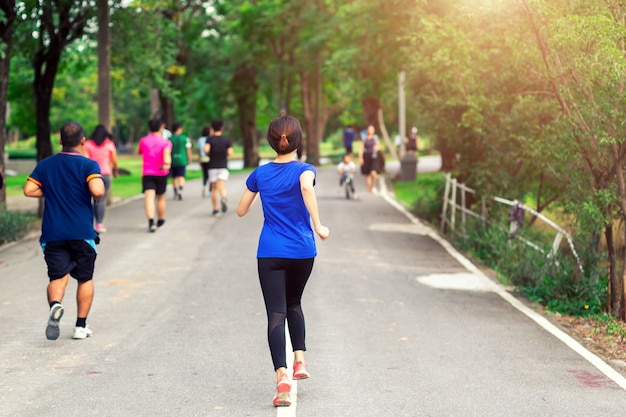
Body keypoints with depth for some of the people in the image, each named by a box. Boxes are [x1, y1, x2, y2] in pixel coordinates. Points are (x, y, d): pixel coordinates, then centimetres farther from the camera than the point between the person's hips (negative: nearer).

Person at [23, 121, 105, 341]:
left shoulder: (45, 165, 6)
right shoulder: (88, 165, -7)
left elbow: (29, 190, 0)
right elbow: (97, 191, -22)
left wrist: (52, 192, 13)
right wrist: (100, 192, 1)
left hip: (53, 234, 2)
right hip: (82, 232, -2)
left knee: (58, 277, 2)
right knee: (85, 278, 12)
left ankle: (55, 305, -30)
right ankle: (81, 326, 13)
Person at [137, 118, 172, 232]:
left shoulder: (143, 141, 5)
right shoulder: (166, 142, -1)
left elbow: (139, 152, 22)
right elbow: (167, 152, -21)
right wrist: (167, 163, -37)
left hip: (147, 174, 0)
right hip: (161, 174, 0)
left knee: (149, 198, -12)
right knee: (161, 198, 18)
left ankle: (151, 222, -30)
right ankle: (160, 220, 35)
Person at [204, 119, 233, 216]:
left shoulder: (210, 139, -2)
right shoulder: (226, 140, 1)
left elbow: (206, 149, -20)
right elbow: (230, 153, -7)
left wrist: (208, 153, 3)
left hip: (212, 167, 0)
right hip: (223, 166, 0)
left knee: (213, 189, 11)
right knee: (221, 187, -13)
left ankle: (215, 209, 13)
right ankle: (223, 198, -45)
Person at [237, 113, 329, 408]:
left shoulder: (260, 174, 4)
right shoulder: (304, 170, -4)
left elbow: (241, 211, 13)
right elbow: (306, 187, -29)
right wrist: (318, 226, -24)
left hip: (270, 253, 0)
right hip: (302, 251, 0)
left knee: (276, 313, -5)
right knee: (294, 303, 25)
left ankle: (282, 375, -21)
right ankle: (299, 360, 16)